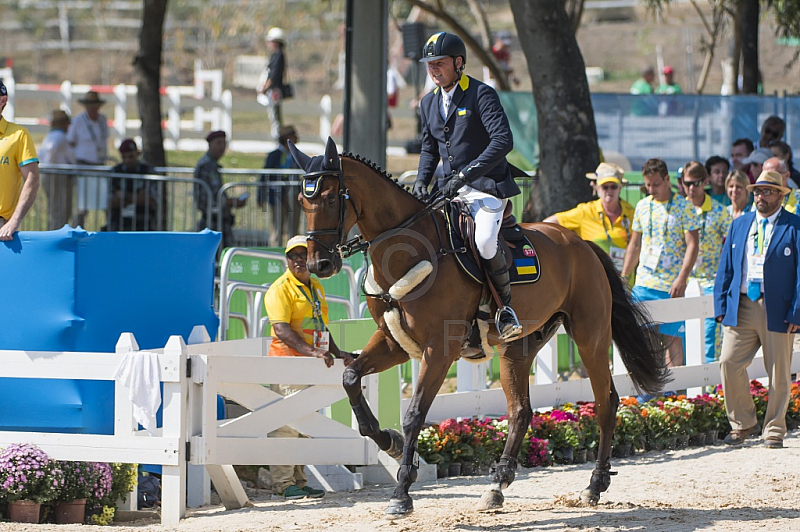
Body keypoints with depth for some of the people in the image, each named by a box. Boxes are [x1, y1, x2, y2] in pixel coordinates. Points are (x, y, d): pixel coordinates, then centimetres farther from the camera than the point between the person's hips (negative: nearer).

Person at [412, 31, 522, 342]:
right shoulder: (429, 103, 13)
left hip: (486, 186, -7)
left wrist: (465, 175, -25)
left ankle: (505, 308, -12)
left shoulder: (482, 95, -10)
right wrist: (422, 180, 5)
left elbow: (503, 141, -21)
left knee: (484, 241, -30)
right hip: (450, 189, 7)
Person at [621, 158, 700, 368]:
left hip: (671, 285, -4)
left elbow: (692, 245, -7)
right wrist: (623, 277, 13)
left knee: (672, 337, -2)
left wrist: (681, 279, -17)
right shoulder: (642, 206, 11)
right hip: (643, 283, 4)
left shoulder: (683, 206, -3)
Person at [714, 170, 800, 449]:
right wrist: (721, 306, 5)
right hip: (741, 308, 4)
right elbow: (725, 268, 15)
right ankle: (742, 423, 9)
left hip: (777, 310, -4)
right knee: (729, 363, -6)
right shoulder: (740, 225, 14)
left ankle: (774, 430, 15)